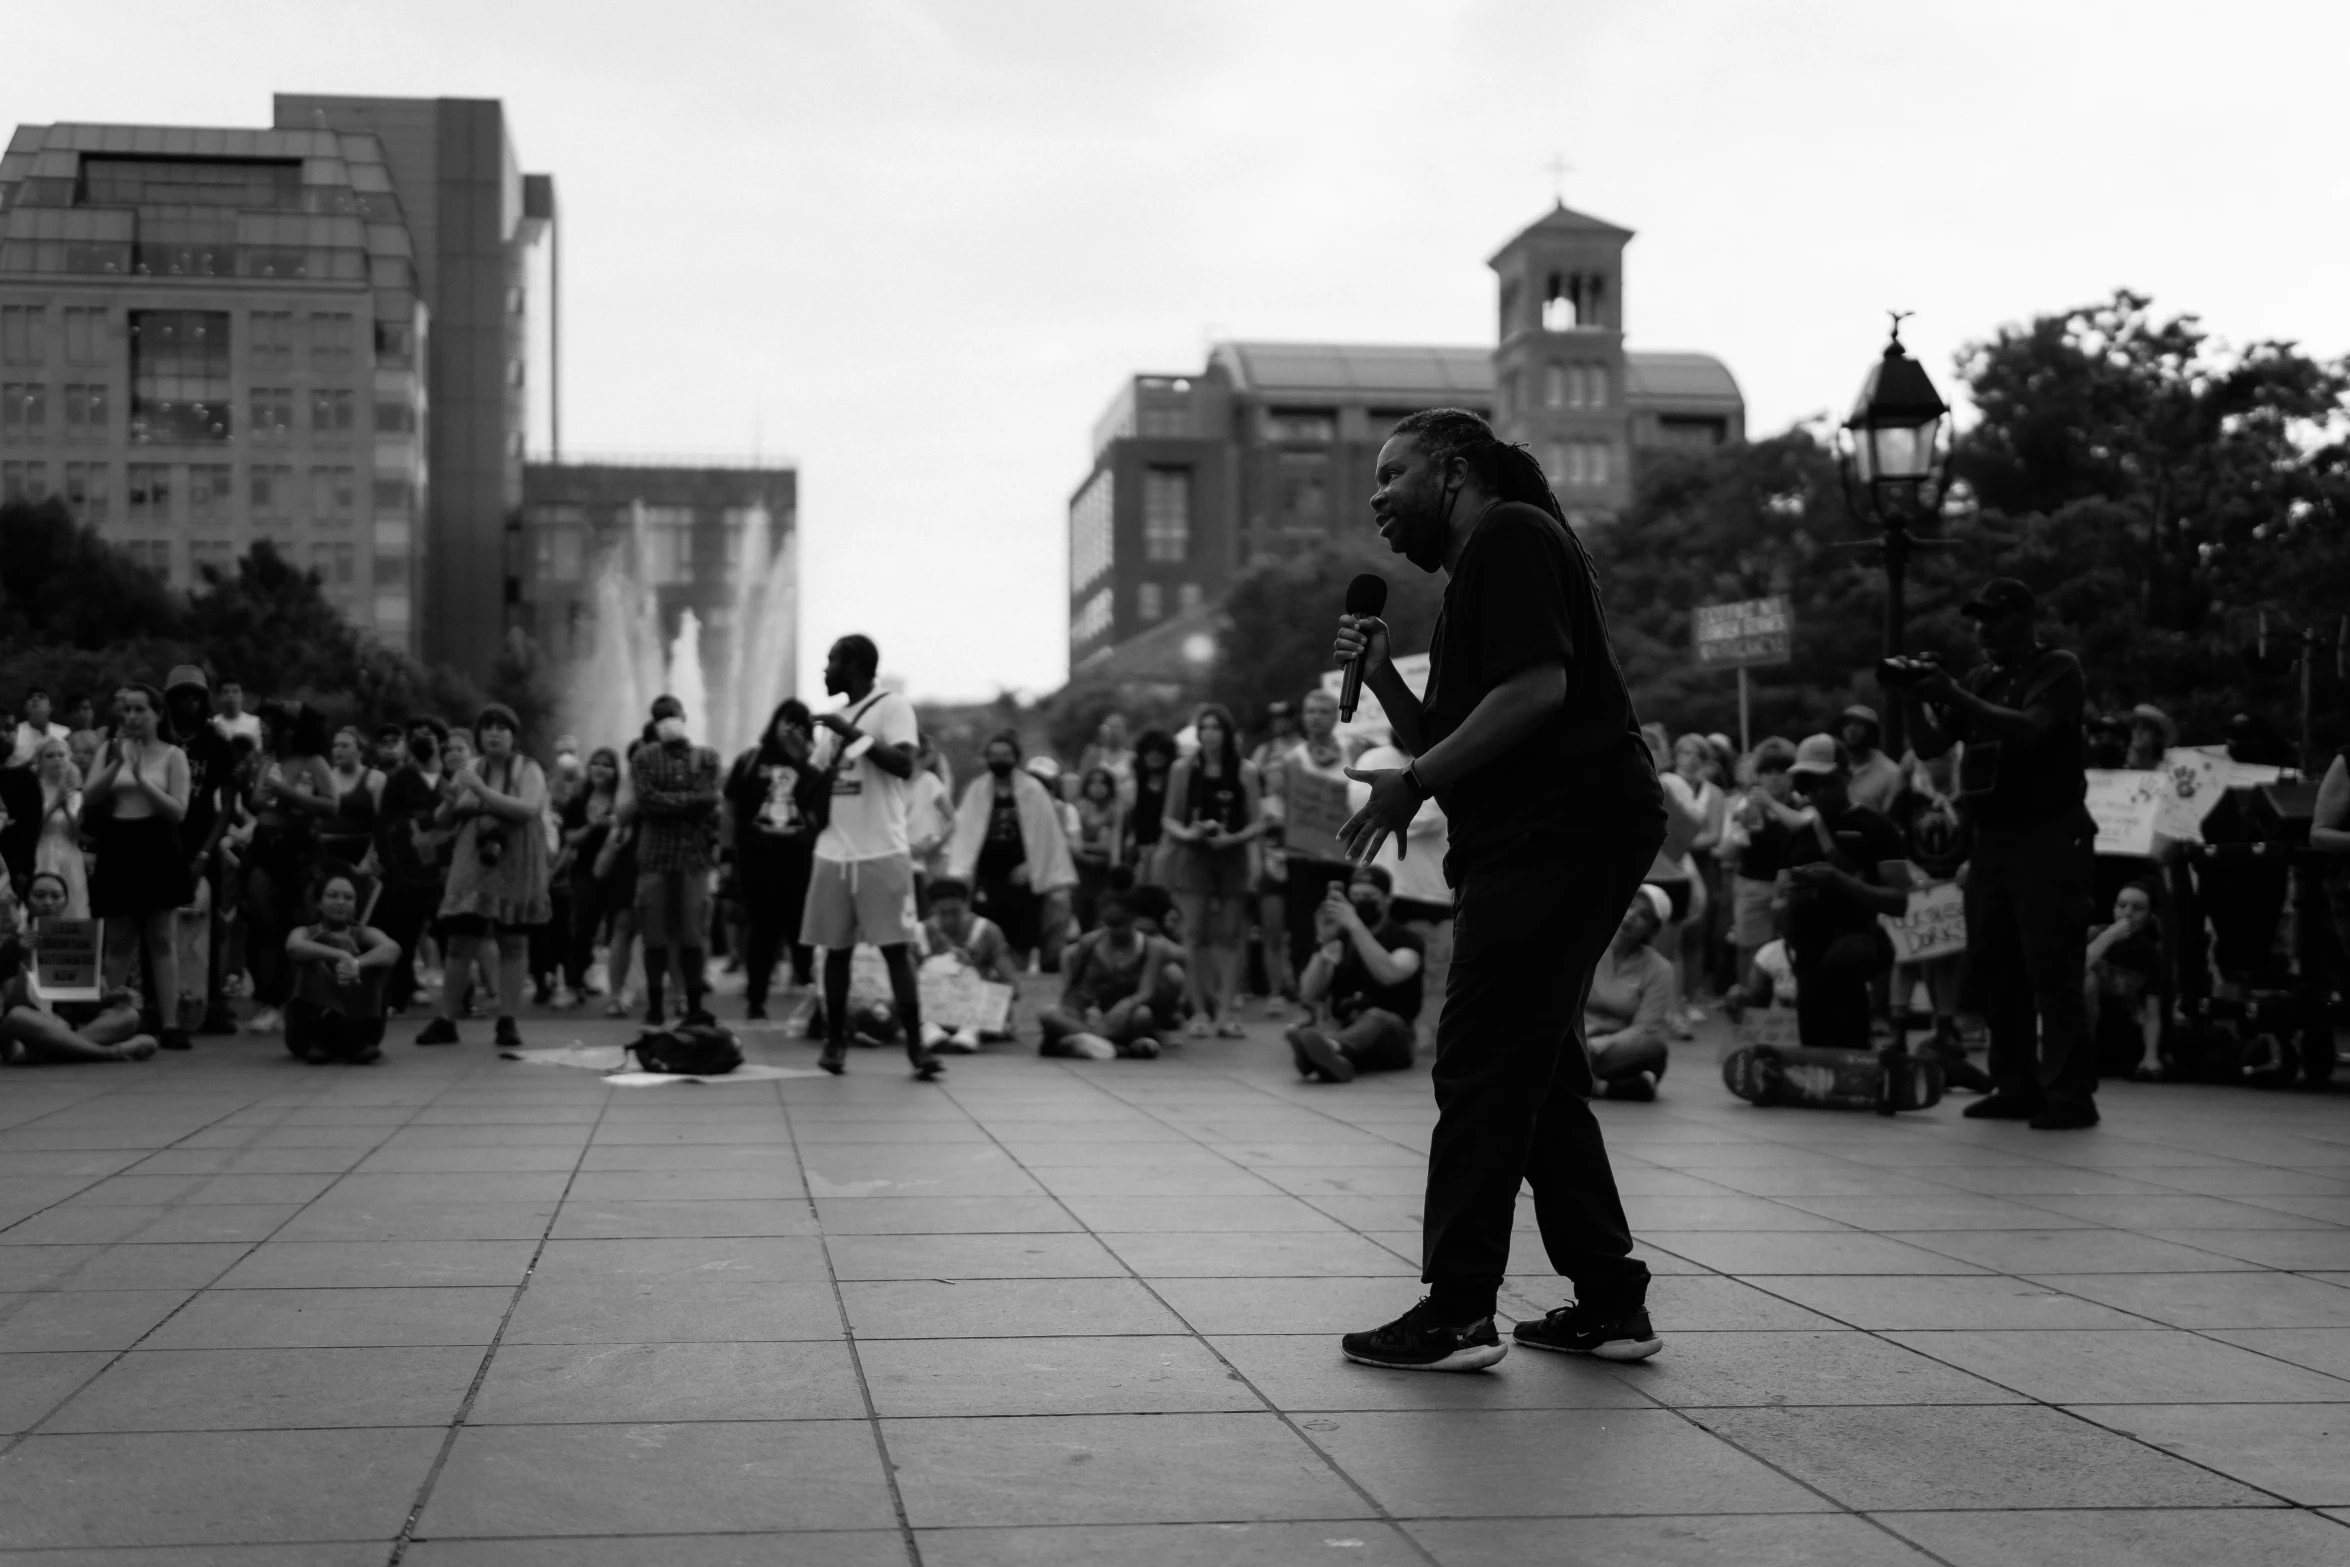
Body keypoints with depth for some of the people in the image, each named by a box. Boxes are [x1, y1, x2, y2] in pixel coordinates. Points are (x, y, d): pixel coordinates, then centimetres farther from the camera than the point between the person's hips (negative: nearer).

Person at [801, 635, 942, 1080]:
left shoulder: (892, 707, -4)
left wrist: (853, 734, -20)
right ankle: (835, 1042, 15)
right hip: (833, 853, 6)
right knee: (836, 949, 7)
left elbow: (904, 765, -18)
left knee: (896, 948, -6)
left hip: (882, 853, -6)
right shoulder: (834, 720, 17)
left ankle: (916, 1045, -5)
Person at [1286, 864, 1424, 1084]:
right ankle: (1333, 1057, -67)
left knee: (1375, 1017, -38)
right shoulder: (1338, 938, 14)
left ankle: (1329, 1048, -71)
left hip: (1391, 1037, -3)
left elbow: (1390, 974, -20)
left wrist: (1355, 926, -23)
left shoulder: (1406, 938, 4)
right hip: (1344, 1033, 3)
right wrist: (1325, 944, -12)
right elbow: (1309, 995, 3)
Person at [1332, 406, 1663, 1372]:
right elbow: (1448, 743, 22)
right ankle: (1610, 1304, 17)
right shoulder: (1477, 568, 25)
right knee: (1538, 1070, 13)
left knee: (1482, 1066, -9)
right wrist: (1379, 674, 7)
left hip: (1563, 828, -11)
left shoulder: (1511, 536, -5)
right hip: (1541, 837, 11)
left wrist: (1413, 780, -17)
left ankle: (1457, 1314, -7)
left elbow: (1539, 686, -19)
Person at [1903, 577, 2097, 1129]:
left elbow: (2030, 728, -21)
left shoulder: (2058, 668, -4)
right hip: (1991, 838, 7)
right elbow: (1930, 745, 11)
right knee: (1995, 968, 6)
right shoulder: (1980, 679, 15)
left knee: (2051, 969, -10)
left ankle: (2070, 1094, -9)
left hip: (2048, 838, -7)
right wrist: (1916, 698, -7)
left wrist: (1955, 697, -25)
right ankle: (2015, 1088, 12)